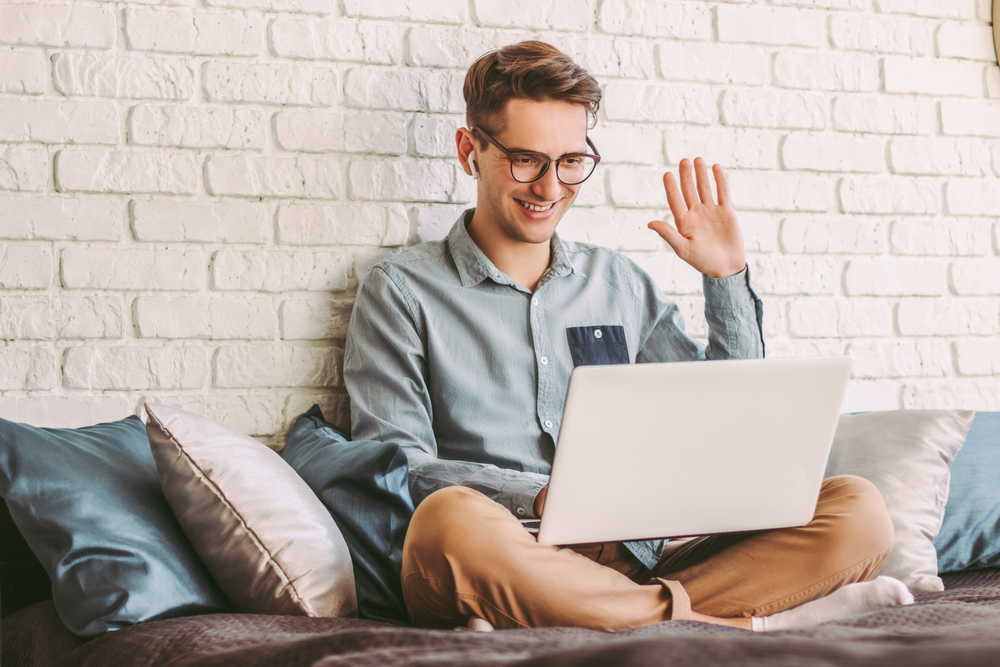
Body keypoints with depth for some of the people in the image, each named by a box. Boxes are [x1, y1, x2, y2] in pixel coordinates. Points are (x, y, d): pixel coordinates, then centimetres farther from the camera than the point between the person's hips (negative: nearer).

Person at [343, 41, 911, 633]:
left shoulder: (619, 282, 22)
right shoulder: (403, 291, 9)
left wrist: (727, 277, 16)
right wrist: (537, 496, -18)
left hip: (640, 560, 4)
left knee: (858, 511, -17)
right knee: (453, 519, -40)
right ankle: (743, 622, -30)